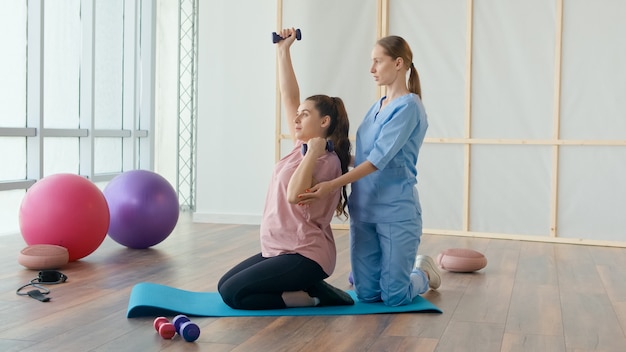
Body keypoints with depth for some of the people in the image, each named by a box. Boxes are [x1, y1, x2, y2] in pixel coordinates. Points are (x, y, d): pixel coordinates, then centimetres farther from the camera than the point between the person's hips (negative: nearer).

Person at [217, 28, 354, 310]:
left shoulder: (326, 160, -15)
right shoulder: (303, 145, 8)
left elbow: (294, 195, -31)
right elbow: (289, 97, 8)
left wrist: (312, 154, -25)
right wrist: (283, 51, 6)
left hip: (304, 256, -9)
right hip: (281, 250, 9)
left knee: (233, 294, -14)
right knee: (225, 285, 12)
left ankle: (311, 296, -4)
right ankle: (306, 288, 11)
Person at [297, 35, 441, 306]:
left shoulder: (408, 107, -12)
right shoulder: (377, 107, 14)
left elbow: (379, 158, -22)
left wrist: (333, 185, -28)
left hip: (396, 211, -7)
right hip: (364, 209, 7)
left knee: (395, 297, -1)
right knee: (367, 293, 7)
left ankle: (424, 273, 30)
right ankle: (408, 268, 34)